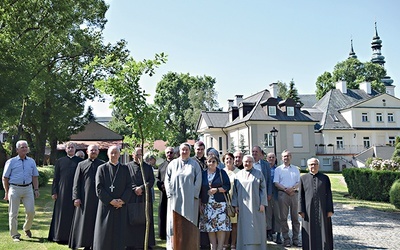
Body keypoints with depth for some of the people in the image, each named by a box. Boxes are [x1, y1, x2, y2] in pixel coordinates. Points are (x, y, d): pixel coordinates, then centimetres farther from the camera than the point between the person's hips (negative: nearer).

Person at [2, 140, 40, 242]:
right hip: (14, 188, -2)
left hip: (28, 188, 2)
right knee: (13, 213, 3)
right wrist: (6, 192, 1)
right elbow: (5, 178, 4)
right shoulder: (11, 162, 2)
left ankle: (27, 228, 25)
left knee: (31, 211, 0)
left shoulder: (31, 161, 11)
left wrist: (36, 189, 6)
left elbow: (35, 177, 14)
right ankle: (14, 234, 16)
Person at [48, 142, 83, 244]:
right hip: (62, 191, 1)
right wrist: (54, 192, 0)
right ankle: (60, 236, 17)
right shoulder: (60, 161, 8)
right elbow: (56, 178, 7)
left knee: (74, 214, 3)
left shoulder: (80, 161, 5)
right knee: (62, 214, 6)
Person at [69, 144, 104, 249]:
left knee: (97, 222, 3)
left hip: (99, 198, 0)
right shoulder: (81, 165, 8)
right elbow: (76, 182, 5)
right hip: (84, 198, 0)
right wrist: (76, 197, -4)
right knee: (84, 222, 5)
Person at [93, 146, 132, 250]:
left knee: (119, 233, 3)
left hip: (121, 206, 2)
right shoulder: (102, 168, 2)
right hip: (105, 205, -1)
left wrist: (122, 200, -9)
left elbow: (129, 187, 5)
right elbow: (99, 188, -4)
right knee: (104, 233, 3)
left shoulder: (125, 169, 8)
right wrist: (111, 201, -11)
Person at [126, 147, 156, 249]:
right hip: (131, 198, -1)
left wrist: (141, 188, -11)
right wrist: (135, 189, -13)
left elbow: (151, 181, 2)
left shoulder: (148, 167, 11)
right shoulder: (127, 167, 5)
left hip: (145, 199, 2)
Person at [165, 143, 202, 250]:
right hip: (175, 197, 1)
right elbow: (167, 179, 7)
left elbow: (198, 180, 2)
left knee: (189, 219, 2)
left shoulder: (194, 164, 5)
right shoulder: (173, 164, 8)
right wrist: (170, 192, -3)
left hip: (190, 198, -1)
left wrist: (195, 194, -6)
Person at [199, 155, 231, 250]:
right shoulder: (203, 174, 9)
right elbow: (199, 189, 10)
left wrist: (216, 190, -14)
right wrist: (200, 204, 5)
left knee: (221, 226, -6)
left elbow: (227, 186, 0)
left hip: (220, 204, -2)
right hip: (207, 204, 2)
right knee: (209, 227, 3)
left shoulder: (222, 173, 3)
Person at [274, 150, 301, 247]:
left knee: (295, 217, 4)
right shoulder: (278, 169, 7)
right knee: (283, 217, -1)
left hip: (294, 193, 2)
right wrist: (285, 189, -13)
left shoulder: (295, 169, 15)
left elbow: (299, 182, 9)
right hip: (283, 194, -2)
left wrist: (292, 188, -10)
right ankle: (286, 239, 6)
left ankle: (295, 239, 11)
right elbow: (276, 183, 0)